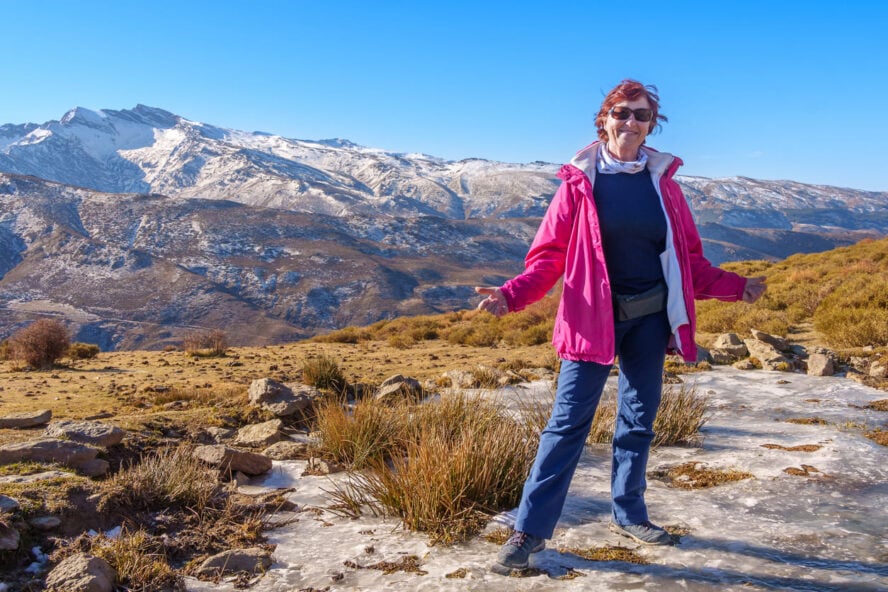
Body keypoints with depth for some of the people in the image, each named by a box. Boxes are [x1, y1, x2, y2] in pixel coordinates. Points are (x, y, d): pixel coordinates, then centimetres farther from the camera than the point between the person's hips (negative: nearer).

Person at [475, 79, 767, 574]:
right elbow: (549, 255, -8)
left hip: (650, 318, 4)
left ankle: (629, 514, 30)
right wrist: (512, 295, -22)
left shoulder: (663, 180, 5)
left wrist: (735, 287, 5)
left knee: (639, 419, 13)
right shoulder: (581, 181, -5)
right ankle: (530, 530, 2)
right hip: (594, 317, -4)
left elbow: (689, 257, 11)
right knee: (569, 422, -5)